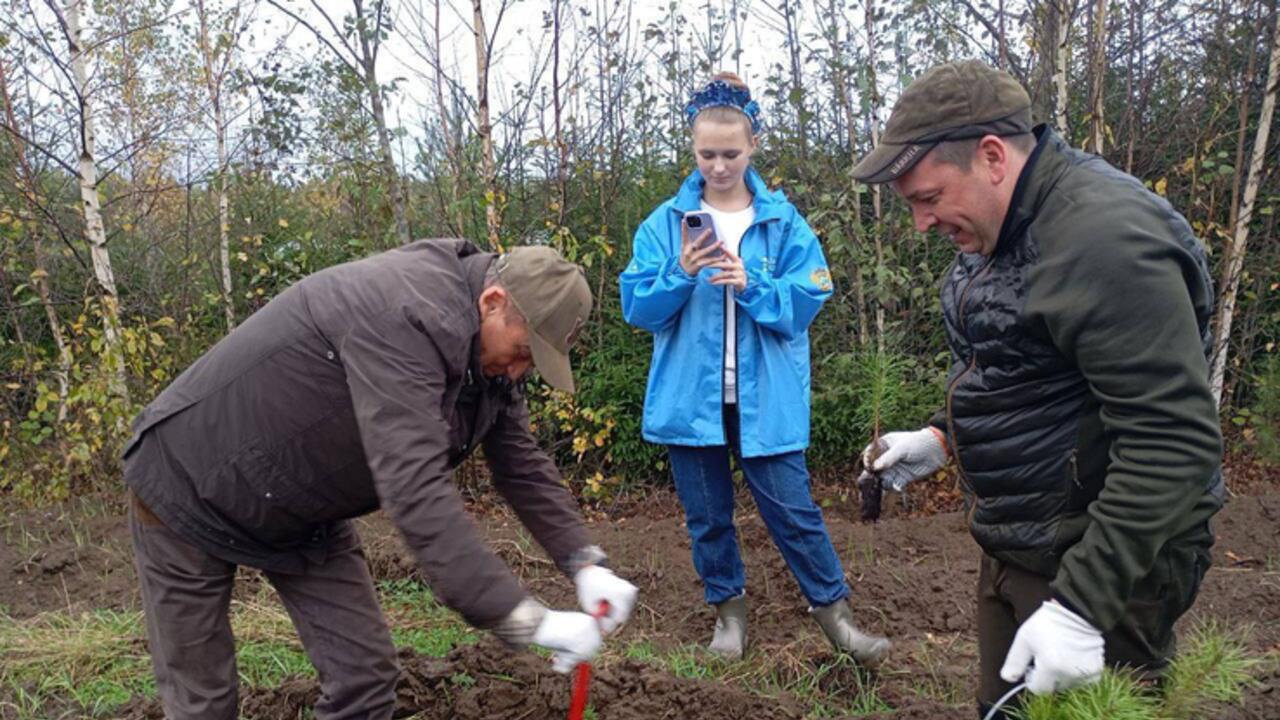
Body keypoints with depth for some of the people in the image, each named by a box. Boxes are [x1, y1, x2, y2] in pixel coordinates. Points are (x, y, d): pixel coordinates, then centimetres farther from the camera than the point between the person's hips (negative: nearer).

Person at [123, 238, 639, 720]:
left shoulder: (489, 353, -6)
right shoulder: (407, 317, -36)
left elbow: (522, 465, 3)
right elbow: (415, 488, -42)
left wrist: (585, 563, -9)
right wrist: (524, 619, -40)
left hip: (302, 511, 8)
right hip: (193, 488, -7)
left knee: (364, 674, 3)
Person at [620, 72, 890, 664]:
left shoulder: (783, 220, 0)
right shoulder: (665, 223, 1)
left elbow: (807, 302, -4)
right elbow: (637, 308, -3)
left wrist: (751, 286, -21)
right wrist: (680, 275, -21)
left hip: (765, 398, -1)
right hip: (689, 395, 2)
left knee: (793, 509, 3)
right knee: (706, 515, 13)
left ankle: (833, 611, 22)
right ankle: (729, 609, 33)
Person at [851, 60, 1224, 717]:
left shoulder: (1104, 236, -25)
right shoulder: (1002, 228, 6)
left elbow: (1175, 442, -28)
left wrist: (1080, 606, -29)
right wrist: (943, 437, 9)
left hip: (1105, 561, -9)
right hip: (1014, 551, 9)